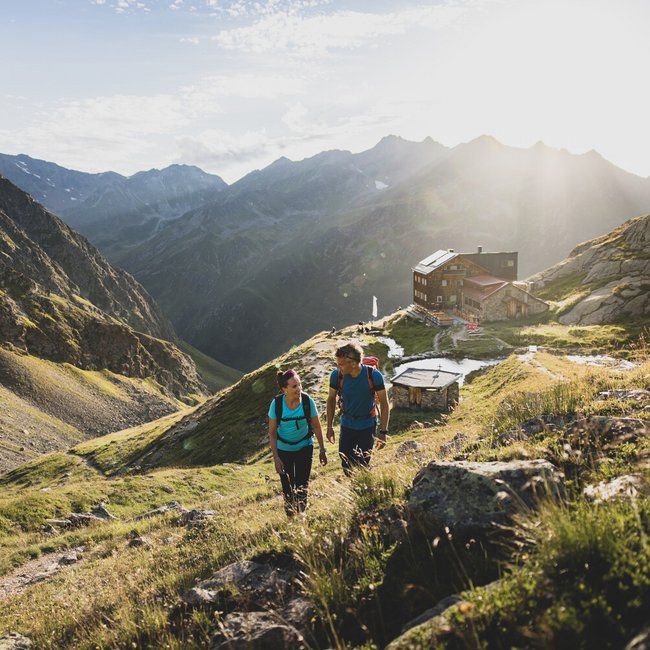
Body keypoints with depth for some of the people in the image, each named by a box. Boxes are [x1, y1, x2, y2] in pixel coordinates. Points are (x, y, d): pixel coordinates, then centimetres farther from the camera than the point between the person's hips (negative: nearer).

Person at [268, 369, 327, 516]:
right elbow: (272, 433, -12)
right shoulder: (276, 404, -23)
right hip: (283, 449, 0)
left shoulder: (308, 401, -21)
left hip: (304, 447, 0)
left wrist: (322, 450, 0)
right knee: (287, 487, 10)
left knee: (302, 485, -1)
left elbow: (316, 427, -7)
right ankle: (290, 516, 34)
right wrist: (276, 458, -13)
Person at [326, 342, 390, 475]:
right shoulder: (336, 375, -17)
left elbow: (384, 403, -11)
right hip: (347, 424, 2)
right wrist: (330, 427, 3)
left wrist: (383, 432, -12)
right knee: (346, 466, 7)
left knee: (362, 466, -1)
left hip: (367, 426, -2)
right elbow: (331, 399, 1)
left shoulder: (373, 375, -22)